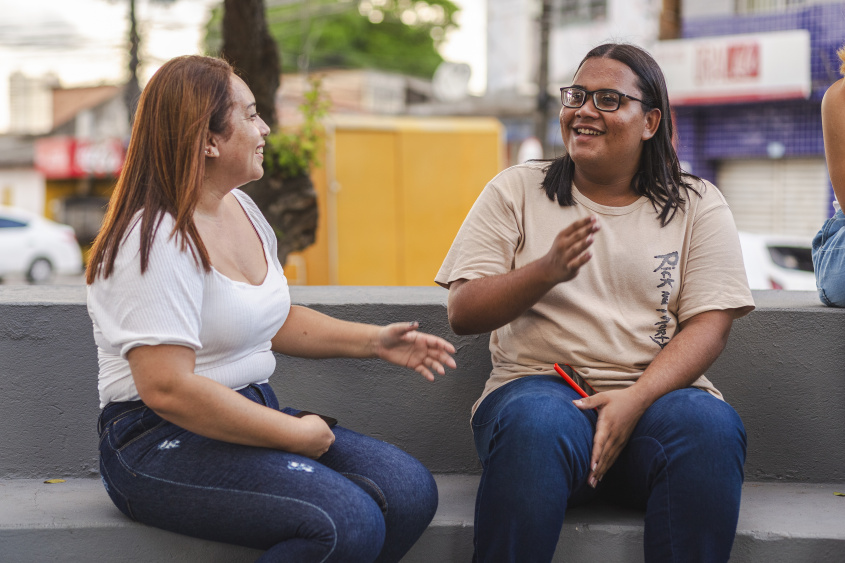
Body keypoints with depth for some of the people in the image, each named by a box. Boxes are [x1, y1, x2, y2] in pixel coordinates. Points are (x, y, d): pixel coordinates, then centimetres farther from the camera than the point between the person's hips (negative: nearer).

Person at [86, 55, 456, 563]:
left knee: (410, 490, -11)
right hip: (162, 443, -9)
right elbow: (167, 389, -25)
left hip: (255, 416, 9)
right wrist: (297, 434, -19)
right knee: (348, 522, -29)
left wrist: (373, 341, 14)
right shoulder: (156, 241, -17)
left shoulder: (242, 209, 13)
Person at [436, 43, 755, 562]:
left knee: (712, 426, -33)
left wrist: (636, 400, -17)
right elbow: (463, 314, 5)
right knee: (535, 424, -36)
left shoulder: (696, 204, 12)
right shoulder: (517, 191, 12)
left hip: (658, 391, 1)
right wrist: (548, 270, -13)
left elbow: (709, 325, 1)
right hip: (540, 385, 0)